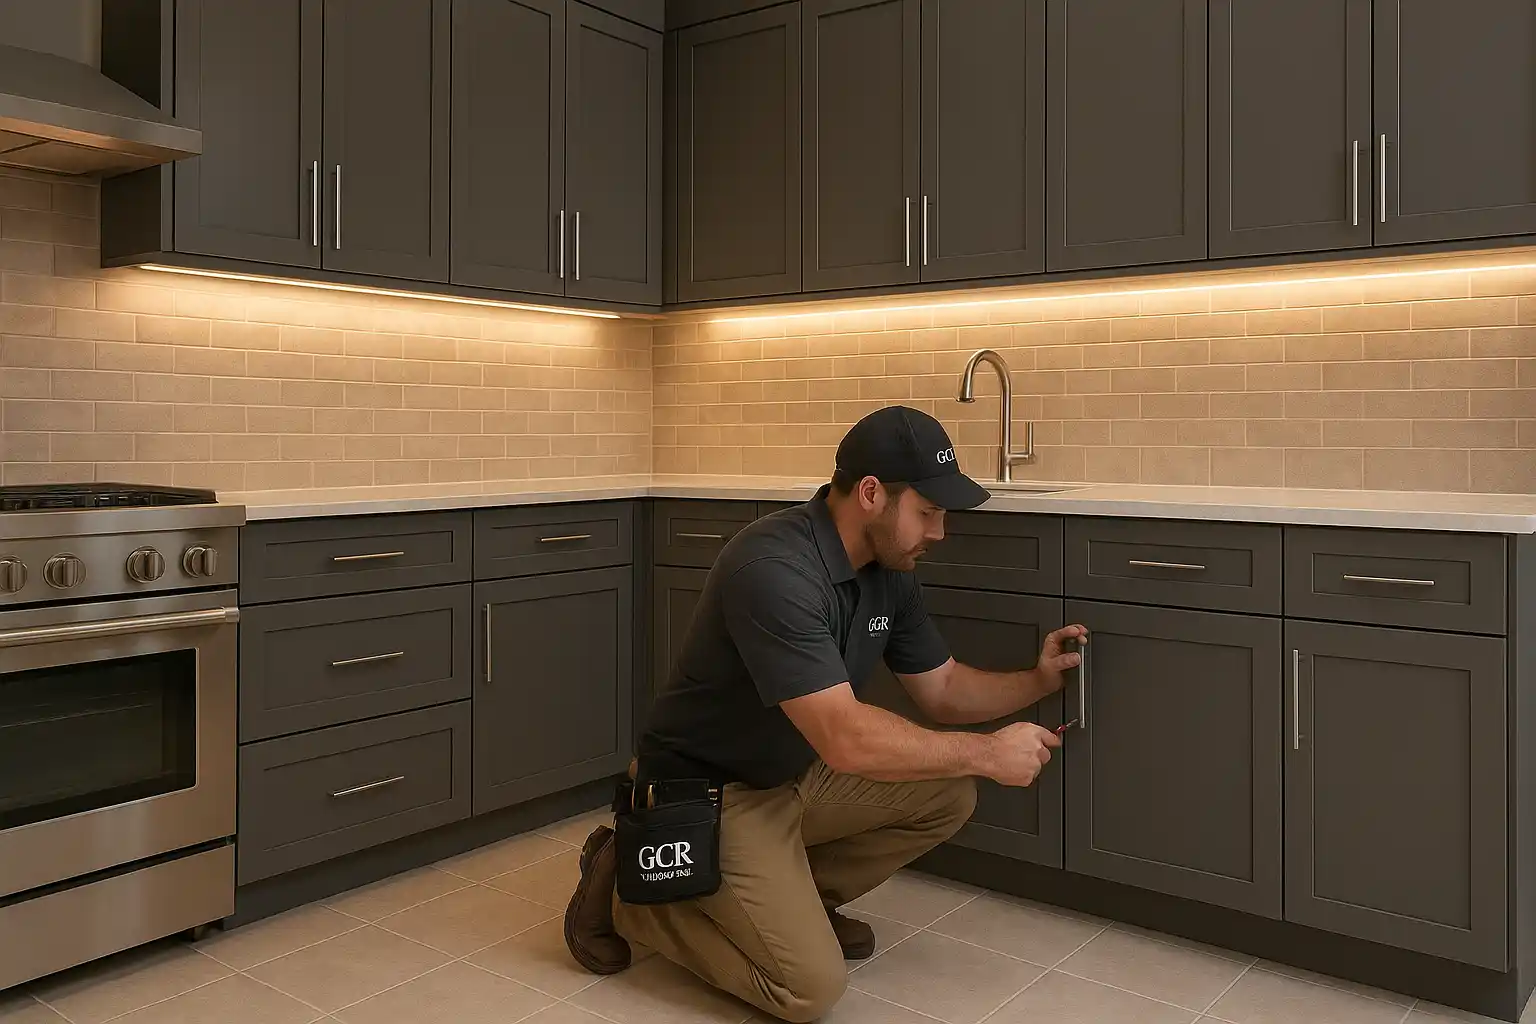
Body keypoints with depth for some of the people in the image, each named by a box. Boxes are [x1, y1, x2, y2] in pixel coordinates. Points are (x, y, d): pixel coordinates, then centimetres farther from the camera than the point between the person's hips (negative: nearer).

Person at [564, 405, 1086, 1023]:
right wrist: (987, 754, -26)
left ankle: (794, 895, 12)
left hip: (796, 775, 9)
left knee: (948, 797, -2)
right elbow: (845, 739, -35)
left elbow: (942, 690, 9)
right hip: (707, 789, -9)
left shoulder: (890, 573, -2)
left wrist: (1037, 680, -8)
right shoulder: (774, 570, -31)